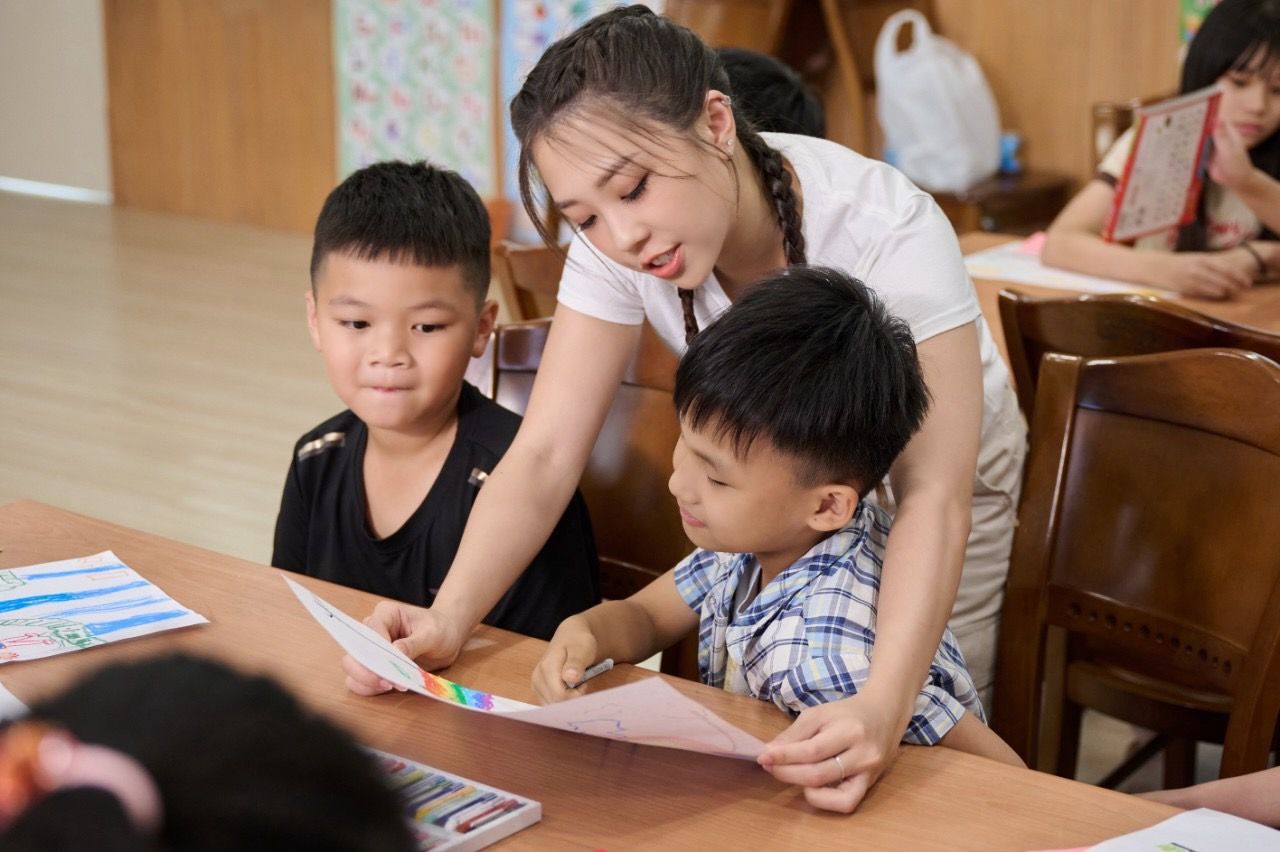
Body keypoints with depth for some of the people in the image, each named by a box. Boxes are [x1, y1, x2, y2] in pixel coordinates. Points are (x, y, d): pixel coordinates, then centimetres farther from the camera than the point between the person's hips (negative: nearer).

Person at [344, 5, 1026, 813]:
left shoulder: (886, 230, -36)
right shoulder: (614, 247, -24)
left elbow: (932, 496, -40)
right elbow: (545, 454, -25)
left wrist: (885, 704, -57)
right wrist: (449, 617, -43)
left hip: (923, 464, -3)